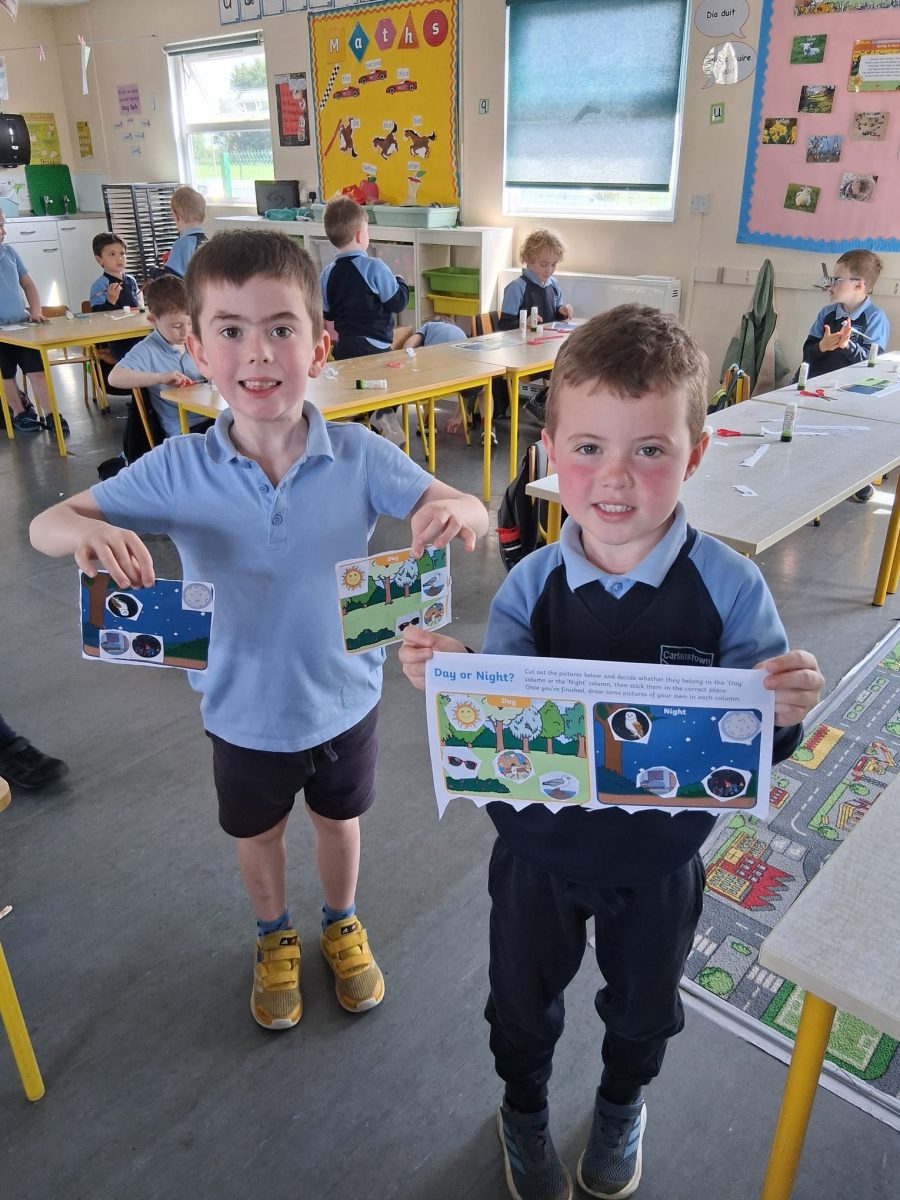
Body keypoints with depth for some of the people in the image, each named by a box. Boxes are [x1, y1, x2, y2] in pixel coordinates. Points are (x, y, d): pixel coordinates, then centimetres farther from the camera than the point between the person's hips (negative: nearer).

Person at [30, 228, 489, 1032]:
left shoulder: (358, 454, -21)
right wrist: (88, 532, -36)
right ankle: (275, 939, 58)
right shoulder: (177, 470, -18)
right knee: (258, 836, 26)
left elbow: (469, 513, -19)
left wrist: (457, 510, -44)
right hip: (245, 713, 1)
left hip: (344, 700, 0)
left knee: (339, 822, 26)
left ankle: (342, 923, 58)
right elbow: (45, 525, -12)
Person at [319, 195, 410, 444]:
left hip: (344, 347, 6)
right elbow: (398, 302, -11)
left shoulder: (327, 274, 4)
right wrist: (401, 283, 8)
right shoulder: (374, 268, -14)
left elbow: (327, 314, 12)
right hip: (374, 347, -6)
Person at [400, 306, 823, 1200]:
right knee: (524, 998, 24)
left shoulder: (730, 587, -21)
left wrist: (786, 713, -35)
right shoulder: (531, 586, -17)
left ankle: (622, 1104, 62)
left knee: (643, 1002, 28)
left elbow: (753, 739, -14)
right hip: (538, 850, 1)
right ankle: (524, 1110, 58)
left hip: (659, 858, 0)